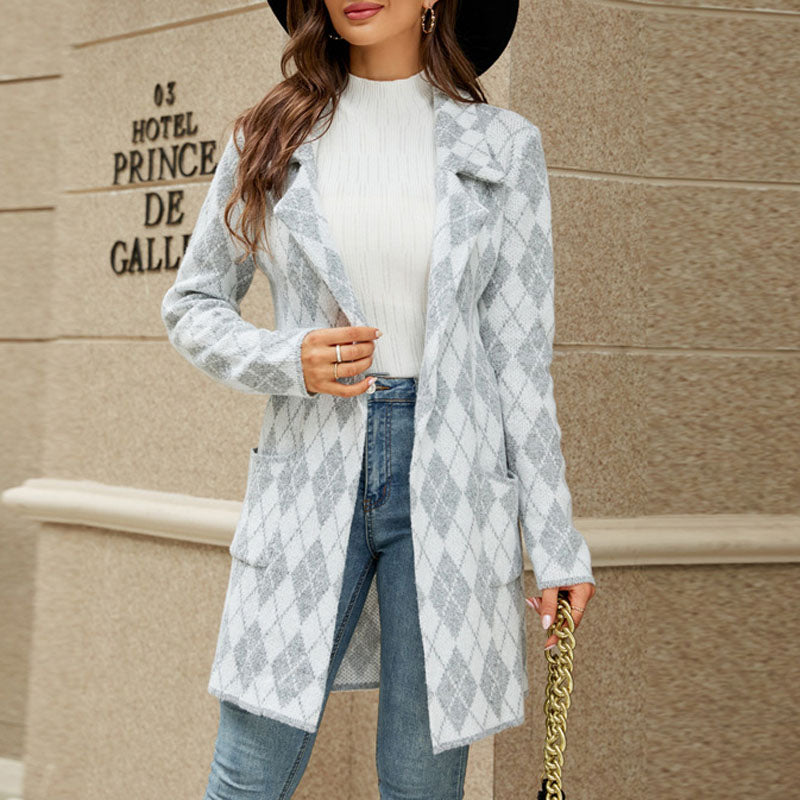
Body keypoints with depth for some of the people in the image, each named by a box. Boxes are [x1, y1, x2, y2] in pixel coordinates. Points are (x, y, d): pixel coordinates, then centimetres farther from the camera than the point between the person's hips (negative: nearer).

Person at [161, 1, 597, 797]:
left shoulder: (502, 146, 3)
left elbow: (519, 353, 3)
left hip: (449, 476, -1)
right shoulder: (269, 140, 7)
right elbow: (191, 305, 13)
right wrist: (285, 359, -8)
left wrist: (556, 546, 0)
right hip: (311, 471, 1)